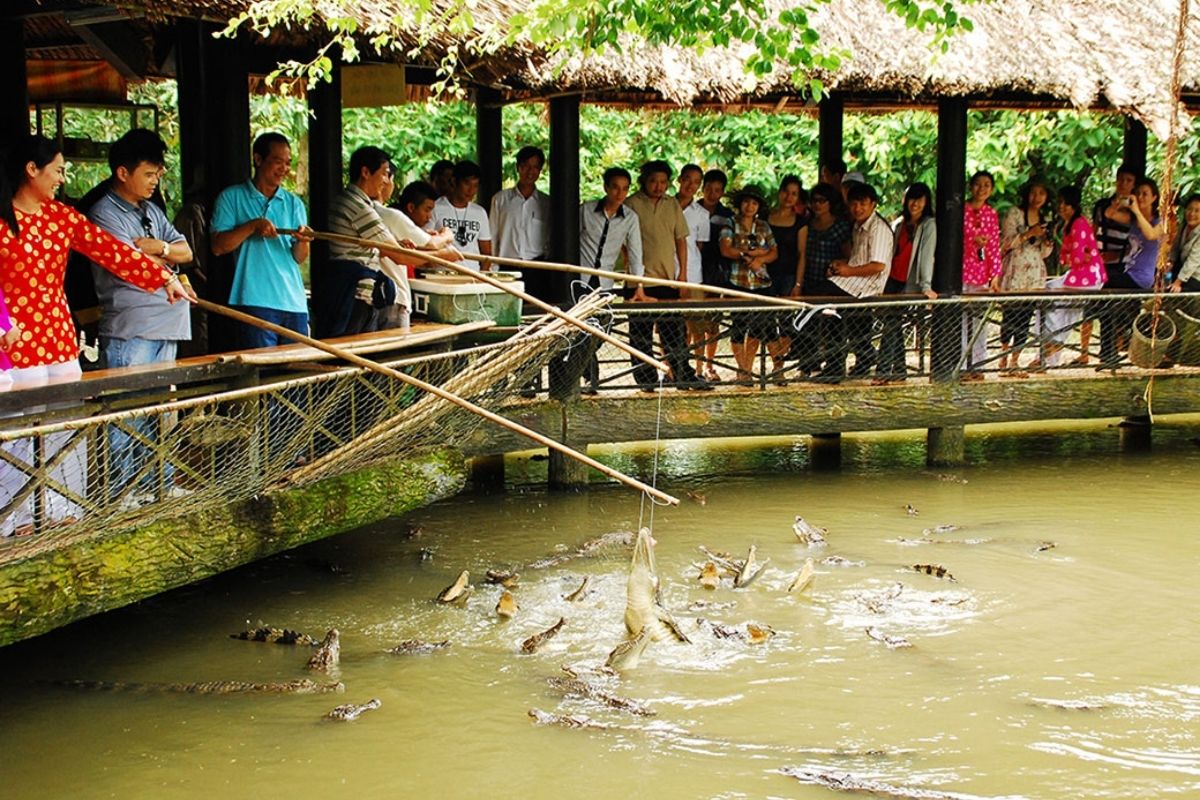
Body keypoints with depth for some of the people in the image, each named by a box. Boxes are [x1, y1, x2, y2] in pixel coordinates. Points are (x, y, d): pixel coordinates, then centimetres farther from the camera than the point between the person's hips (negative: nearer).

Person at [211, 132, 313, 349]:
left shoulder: (294, 204, 15)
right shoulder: (232, 198, 5)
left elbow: (299, 258, 8)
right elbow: (217, 247, -4)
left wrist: (302, 242, -14)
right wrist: (252, 226, -14)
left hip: (294, 303, 4)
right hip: (255, 302, -4)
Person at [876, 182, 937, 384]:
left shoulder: (928, 225, -6)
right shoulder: (900, 225, 13)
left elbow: (927, 255, -15)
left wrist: (926, 286, -23)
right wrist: (884, 283, 12)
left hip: (910, 284, -6)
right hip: (894, 280, 6)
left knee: (892, 325, -13)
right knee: (894, 325, 6)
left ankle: (883, 370, -11)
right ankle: (899, 370, 13)